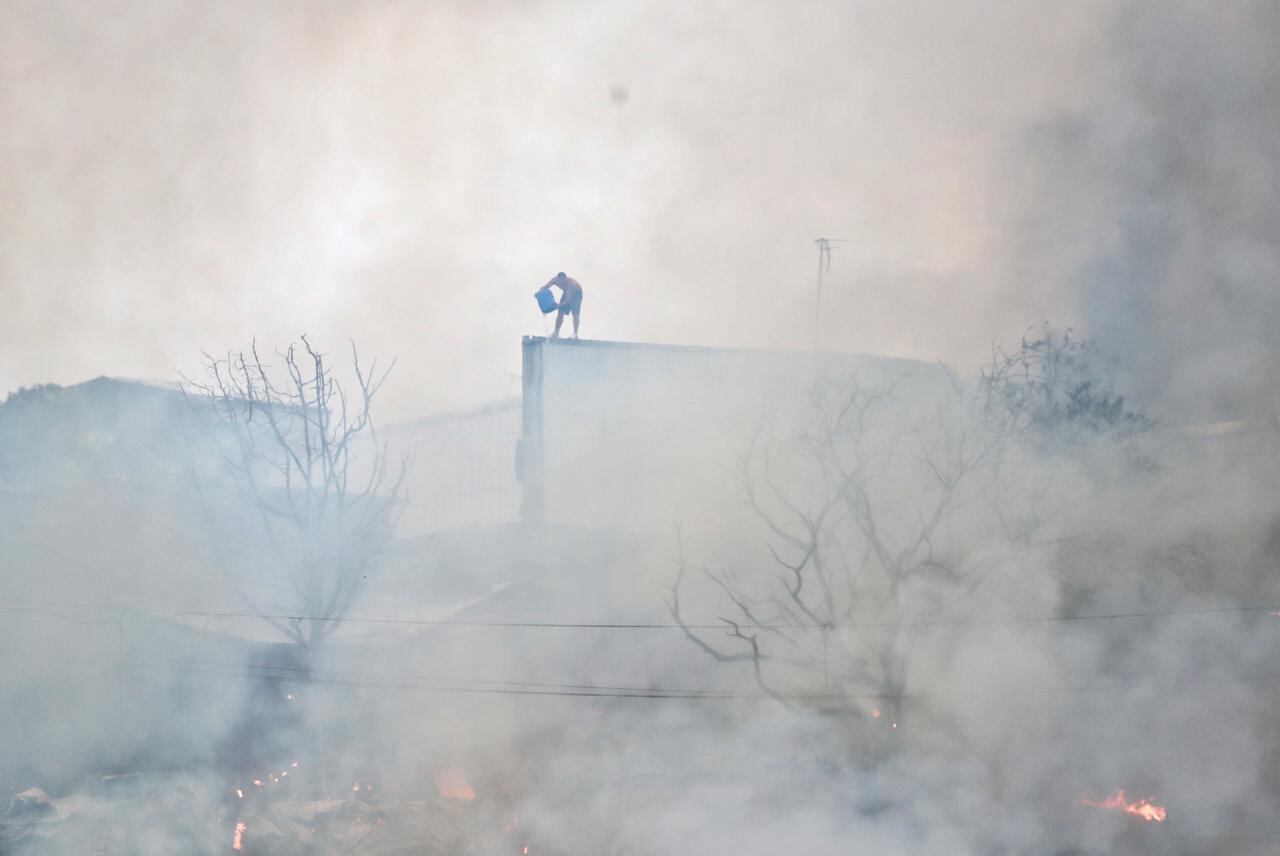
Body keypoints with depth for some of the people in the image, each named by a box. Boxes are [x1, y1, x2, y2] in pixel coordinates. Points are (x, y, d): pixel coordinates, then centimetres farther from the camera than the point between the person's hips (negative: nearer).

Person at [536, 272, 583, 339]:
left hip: (576, 294, -5)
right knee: (560, 312, -3)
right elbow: (545, 287, -17)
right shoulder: (555, 280, -26)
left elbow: (569, 299, -43)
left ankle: (575, 334, -16)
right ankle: (556, 333, 4)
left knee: (575, 313, -17)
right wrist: (539, 292, -37)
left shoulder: (571, 284, -43)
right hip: (567, 293, 5)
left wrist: (559, 305, -55)